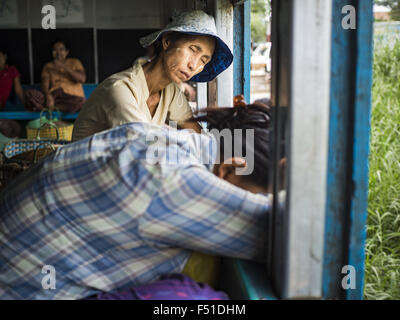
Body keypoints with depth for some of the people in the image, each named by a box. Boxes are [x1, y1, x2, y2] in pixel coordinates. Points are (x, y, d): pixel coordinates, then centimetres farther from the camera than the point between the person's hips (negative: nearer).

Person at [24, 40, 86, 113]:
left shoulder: (74, 62, 16)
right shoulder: (48, 66, 18)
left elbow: (82, 79, -2)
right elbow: (45, 85, 2)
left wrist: (64, 67, -8)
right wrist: (48, 96, -22)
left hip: (73, 97, -1)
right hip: (54, 96, 1)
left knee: (82, 102, -40)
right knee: (29, 94, -25)